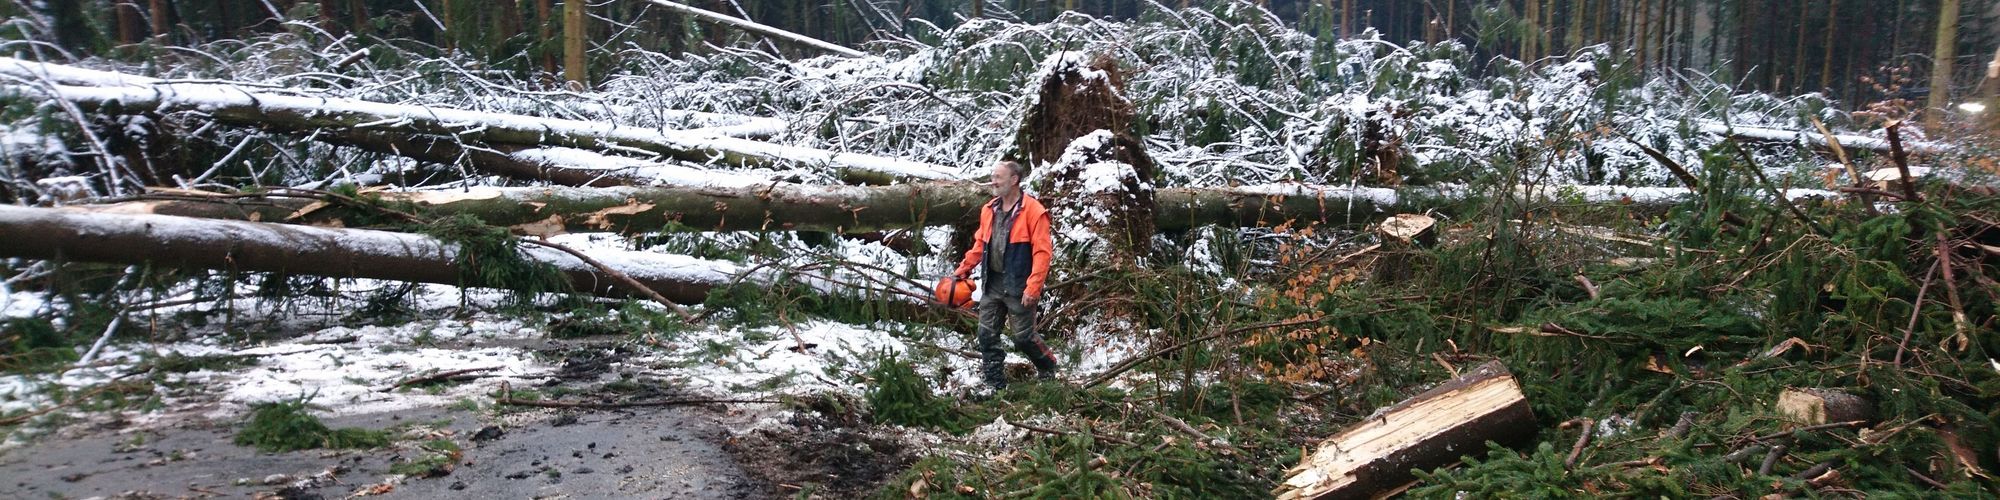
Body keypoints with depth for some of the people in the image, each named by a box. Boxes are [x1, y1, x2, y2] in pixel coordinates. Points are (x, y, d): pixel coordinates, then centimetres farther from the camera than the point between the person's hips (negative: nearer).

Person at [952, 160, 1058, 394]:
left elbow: (1042, 252, -17)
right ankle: (995, 382, 18)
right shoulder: (989, 210, 7)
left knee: (1022, 337, 3)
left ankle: (1047, 366, 30)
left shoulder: (1033, 211, -14)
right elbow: (979, 244, 15)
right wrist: (962, 271, 10)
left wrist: (1033, 288, -22)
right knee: (987, 335, 7)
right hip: (993, 284, 6)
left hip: (1018, 286, -6)